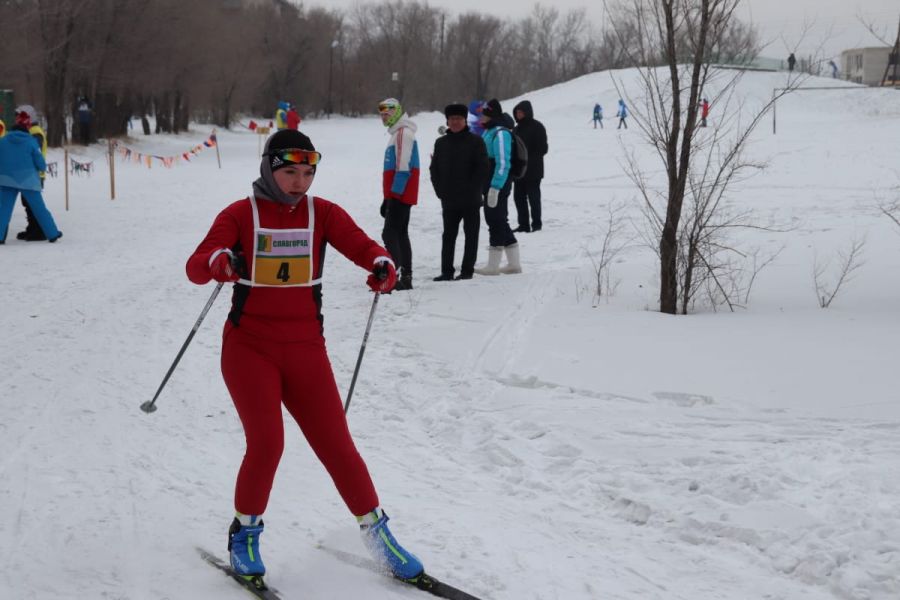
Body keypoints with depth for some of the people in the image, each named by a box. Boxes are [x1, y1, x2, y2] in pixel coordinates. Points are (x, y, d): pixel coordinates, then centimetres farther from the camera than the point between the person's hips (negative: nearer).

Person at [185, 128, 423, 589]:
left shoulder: (322, 213, 2)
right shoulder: (240, 214, -4)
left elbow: (363, 246, -10)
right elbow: (196, 267, -13)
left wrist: (383, 266, -33)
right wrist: (221, 262, -36)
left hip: (305, 348, 2)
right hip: (250, 347, -2)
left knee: (336, 444, -1)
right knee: (266, 443, -13)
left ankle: (376, 532, 16)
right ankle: (245, 531, 11)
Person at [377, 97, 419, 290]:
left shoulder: (404, 132, -11)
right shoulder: (397, 133, 20)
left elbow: (404, 167, -19)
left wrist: (394, 193, -22)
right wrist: (388, 197, 19)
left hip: (400, 194, -10)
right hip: (398, 195, 10)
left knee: (390, 233, -14)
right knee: (400, 234, 10)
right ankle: (405, 278, 13)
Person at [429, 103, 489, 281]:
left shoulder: (475, 141, -3)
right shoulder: (441, 143, 9)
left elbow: (482, 169, -7)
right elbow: (434, 169, 11)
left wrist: (471, 190, -12)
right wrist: (440, 191, 0)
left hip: (471, 200, -4)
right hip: (448, 200, 4)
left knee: (471, 235, 3)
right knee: (448, 235, 6)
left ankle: (467, 270, 9)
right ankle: (446, 271, 10)